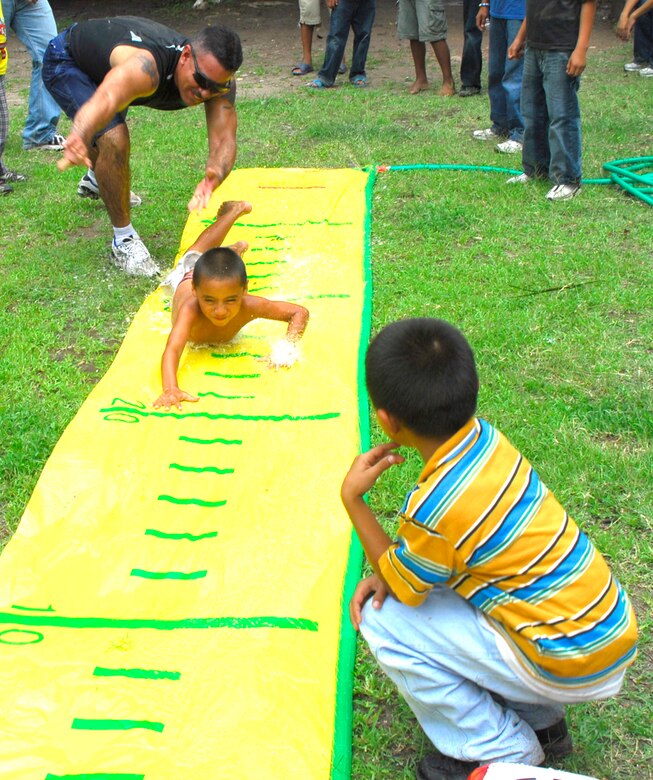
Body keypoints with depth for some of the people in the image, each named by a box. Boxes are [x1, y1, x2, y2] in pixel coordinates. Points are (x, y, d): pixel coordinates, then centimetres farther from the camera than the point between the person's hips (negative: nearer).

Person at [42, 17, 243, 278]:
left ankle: (95, 180, 68)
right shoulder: (146, 68, -47)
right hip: (65, 61, -7)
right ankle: (123, 240, -12)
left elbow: (224, 139, -38)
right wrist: (80, 137, -88)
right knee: (114, 139, -29)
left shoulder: (218, 78, -29)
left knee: (110, 130, 33)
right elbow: (105, 99, -66)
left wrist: (214, 176, -61)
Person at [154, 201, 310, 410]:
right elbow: (172, 350, -68)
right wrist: (170, 389, -86)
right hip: (186, 281, 1)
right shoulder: (190, 309, -56)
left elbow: (300, 312, -38)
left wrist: (287, 348, -55)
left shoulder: (248, 306, -48)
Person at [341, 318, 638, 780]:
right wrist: (392, 568, 1)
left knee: (384, 623, -7)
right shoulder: (485, 437, -3)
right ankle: (540, 720, 23)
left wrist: (352, 499, -5)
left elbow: (402, 588, -6)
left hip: (571, 665, -8)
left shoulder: (433, 505, -26)